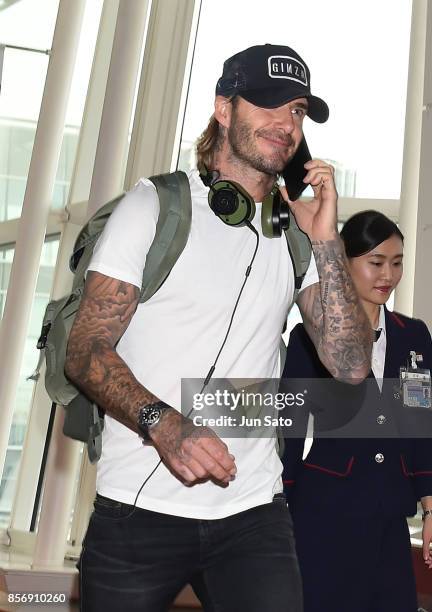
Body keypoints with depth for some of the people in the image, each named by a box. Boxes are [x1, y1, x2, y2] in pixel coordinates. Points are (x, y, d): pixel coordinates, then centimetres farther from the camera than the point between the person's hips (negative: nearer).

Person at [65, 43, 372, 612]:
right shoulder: (157, 203, -1)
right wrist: (163, 423, -25)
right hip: (139, 509, -2)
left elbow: (350, 365, 1)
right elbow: (85, 350, -8)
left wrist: (325, 240, -7)